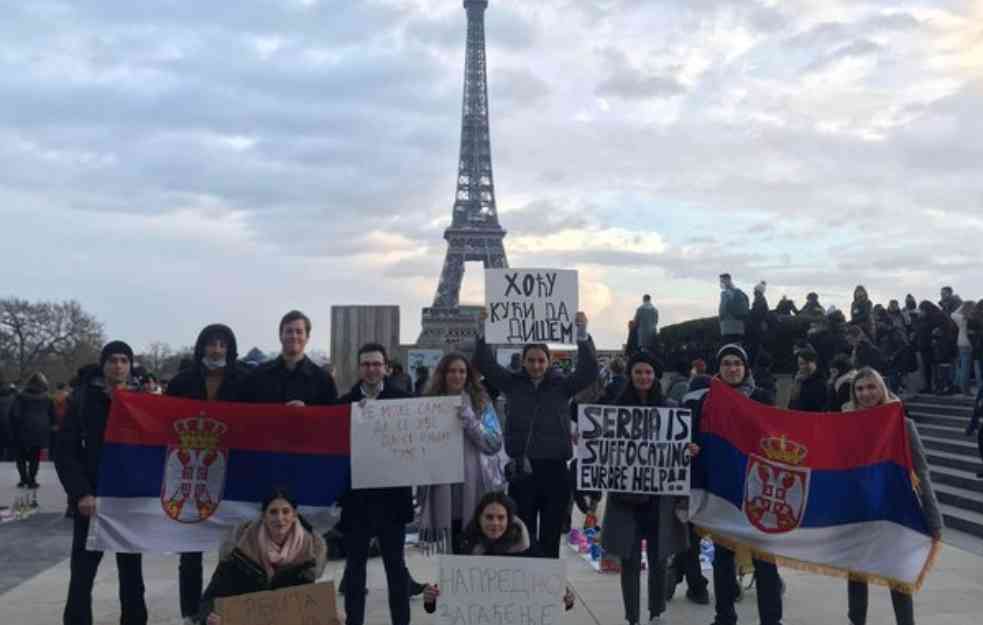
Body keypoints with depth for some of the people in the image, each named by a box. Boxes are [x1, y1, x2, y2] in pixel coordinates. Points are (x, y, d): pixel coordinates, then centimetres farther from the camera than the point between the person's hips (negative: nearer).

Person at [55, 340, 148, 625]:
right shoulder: (83, 401, -2)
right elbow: (65, 453, -5)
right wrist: (81, 493, -15)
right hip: (92, 500, -2)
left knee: (132, 574, 10)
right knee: (81, 575, -1)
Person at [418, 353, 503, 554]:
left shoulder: (480, 403, 6)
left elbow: (494, 444, -2)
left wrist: (470, 422, -14)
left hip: (473, 488, -1)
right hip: (441, 490, 1)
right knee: (449, 550, 4)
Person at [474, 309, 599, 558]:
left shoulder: (562, 385, 3)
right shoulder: (513, 384, 6)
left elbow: (589, 371, -9)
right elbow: (485, 364, 1)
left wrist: (582, 332, -20)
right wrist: (483, 328, -11)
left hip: (554, 468, 0)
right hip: (522, 468, 1)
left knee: (551, 534, 7)